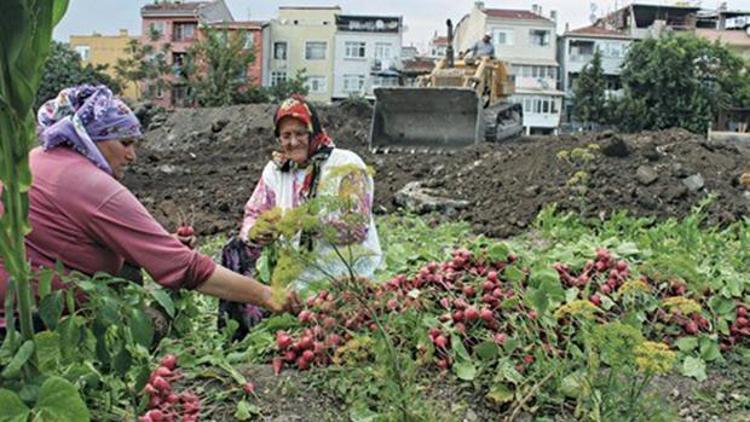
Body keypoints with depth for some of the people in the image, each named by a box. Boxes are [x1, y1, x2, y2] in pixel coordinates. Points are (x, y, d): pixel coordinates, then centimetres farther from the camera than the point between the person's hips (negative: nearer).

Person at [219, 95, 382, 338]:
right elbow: (254, 215, 10)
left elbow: (356, 228, -17)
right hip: (297, 270, 6)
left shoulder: (347, 165, -8)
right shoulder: (276, 169, 8)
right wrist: (255, 233, -14)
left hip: (346, 271, -5)